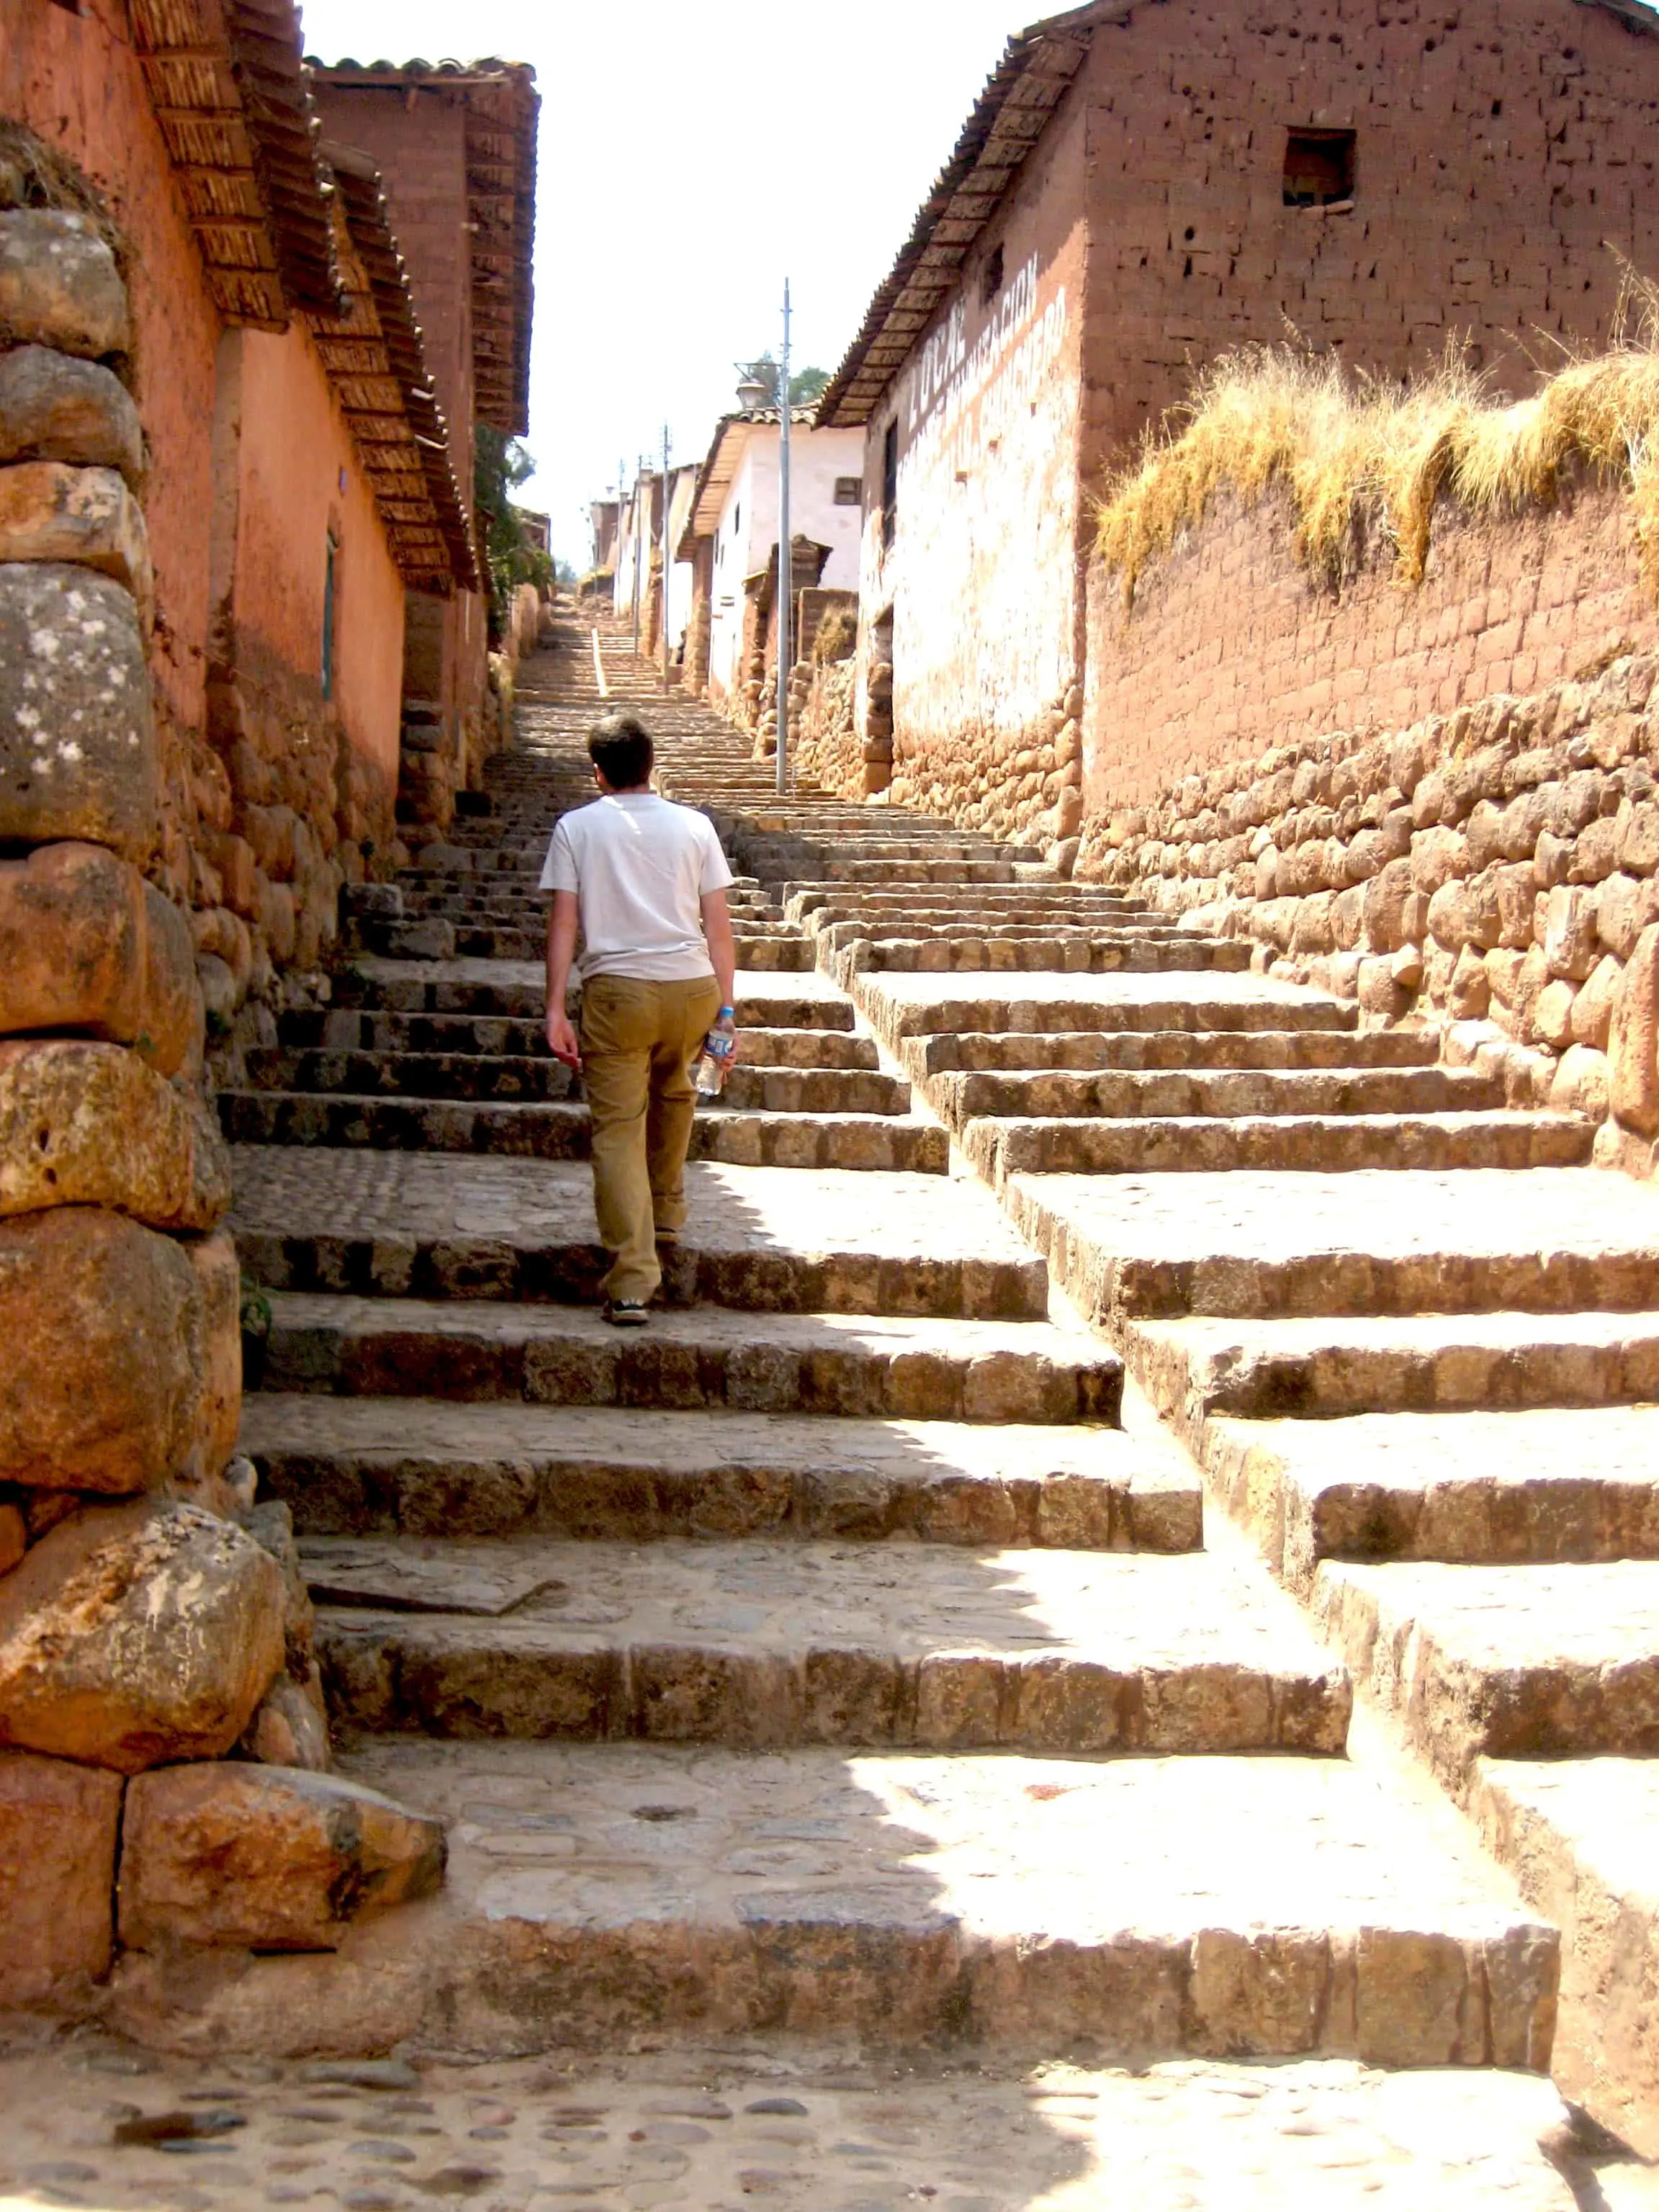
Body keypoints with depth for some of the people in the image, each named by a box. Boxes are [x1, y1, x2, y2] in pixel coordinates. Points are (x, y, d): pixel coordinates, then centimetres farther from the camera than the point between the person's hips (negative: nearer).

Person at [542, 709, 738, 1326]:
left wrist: (555, 1010, -1)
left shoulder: (576, 827, 6)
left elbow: (563, 923, -1)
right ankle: (666, 1212, 46)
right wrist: (726, 1009, 10)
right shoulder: (693, 826, 9)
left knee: (618, 1130, -1)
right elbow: (718, 928, 7)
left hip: (616, 989, -2)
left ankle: (631, 1283, -10)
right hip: (692, 985, 2)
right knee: (672, 1093, 31)